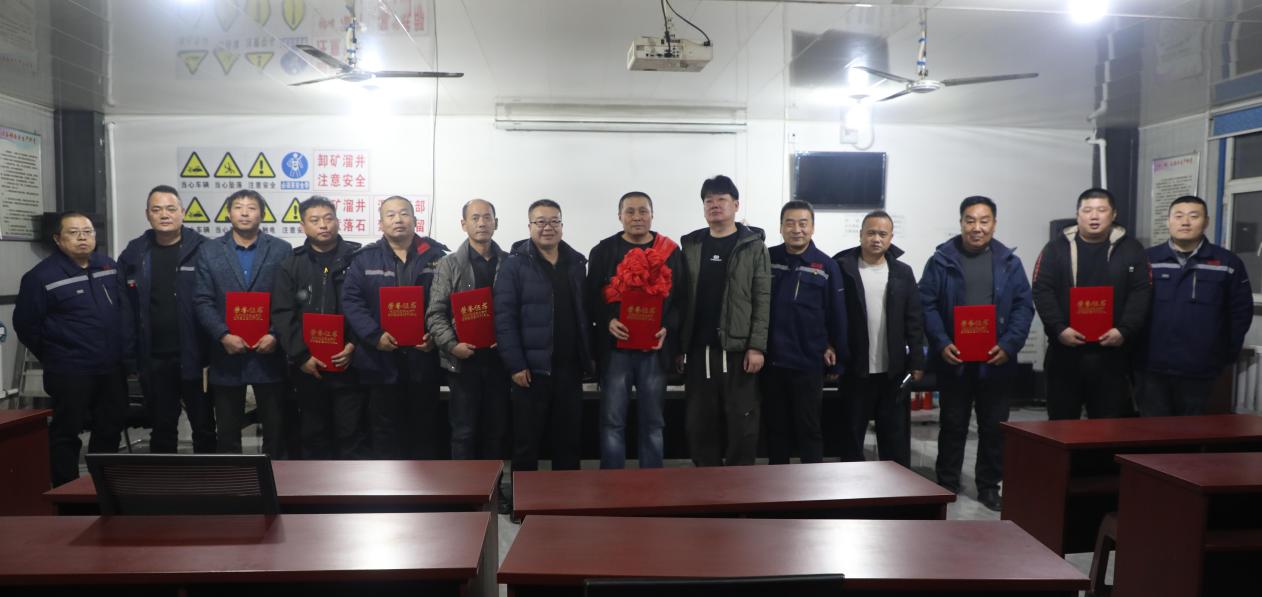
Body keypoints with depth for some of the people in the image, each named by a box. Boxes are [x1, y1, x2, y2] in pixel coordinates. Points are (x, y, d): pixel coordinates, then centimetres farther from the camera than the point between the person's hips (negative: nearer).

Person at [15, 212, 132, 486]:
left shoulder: (110, 267, 8)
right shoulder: (42, 276, -10)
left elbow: (124, 310, 16)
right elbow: (25, 324, -5)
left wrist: (125, 350, 10)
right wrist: (54, 356, 2)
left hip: (112, 368, 6)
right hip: (70, 372, -6)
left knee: (111, 428, 15)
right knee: (67, 433, 3)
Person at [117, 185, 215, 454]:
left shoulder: (203, 249, -6)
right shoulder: (134, 253, 5)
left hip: (194, 357, -3)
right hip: (154, 360, 3)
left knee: (204, 426, 9)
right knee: (162, 429, 15)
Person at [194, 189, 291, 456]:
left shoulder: (282, 250, 4)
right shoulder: (209, 251, 7)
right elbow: (203, 301, 1)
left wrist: (276, 335, -13)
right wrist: (223, 335, -12)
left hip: (269, 352, -1)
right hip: (227, 354, 1)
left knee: (277, 429, 5)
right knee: (227, 431, 11)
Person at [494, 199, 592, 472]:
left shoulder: (577, 262, 9)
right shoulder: (515, 264, -5)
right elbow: (504, 317, -10)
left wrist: (589, 356, 9)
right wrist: (515, 364, -14)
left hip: (570, 368, 4)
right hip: (532, 368, -4)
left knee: (569, 438, 13)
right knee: (526, 441, 5)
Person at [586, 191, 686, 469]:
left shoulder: (671, 252, 7)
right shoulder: (603, 251, 5)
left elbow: (681, 297, 4)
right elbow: (592, 297, 1)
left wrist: (668, 328, -11)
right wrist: (607, 321, -16)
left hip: (655, 347, 1)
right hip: (615, 347, -1)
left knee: (652, 422, 10)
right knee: (612, 421, 1)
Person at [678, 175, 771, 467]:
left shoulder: (753, 246, 0)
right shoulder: (690, 246, 10)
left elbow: (762, 299, -5)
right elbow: (680, 298, 9)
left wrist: (757, 346, -13)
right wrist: (678, 346, 5)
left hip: (738, 349, -3)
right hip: (698, 349, 3)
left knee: (741, 421, 3)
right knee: (699, 421, 8)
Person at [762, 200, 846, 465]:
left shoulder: (826, 266, -3)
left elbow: (837, 317, 1)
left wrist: (837, 360, 2)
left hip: (809, 363, -2)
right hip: (771, 361, 2)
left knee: (809, 429, 7)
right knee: (776, 428, 13)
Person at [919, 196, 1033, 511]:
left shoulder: (1009, 262, 5)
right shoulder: (941, 260, -1)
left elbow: (1024, 307, 1)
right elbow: (927, 305, -5)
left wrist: (1009, 345, -13)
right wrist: (942, 344, -18)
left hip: (995, 361, 2)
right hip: (954, 360, -1)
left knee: (994, 426, 10)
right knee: (953, 425, 9)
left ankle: (989, 486, 24)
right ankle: (946, 485, 20)